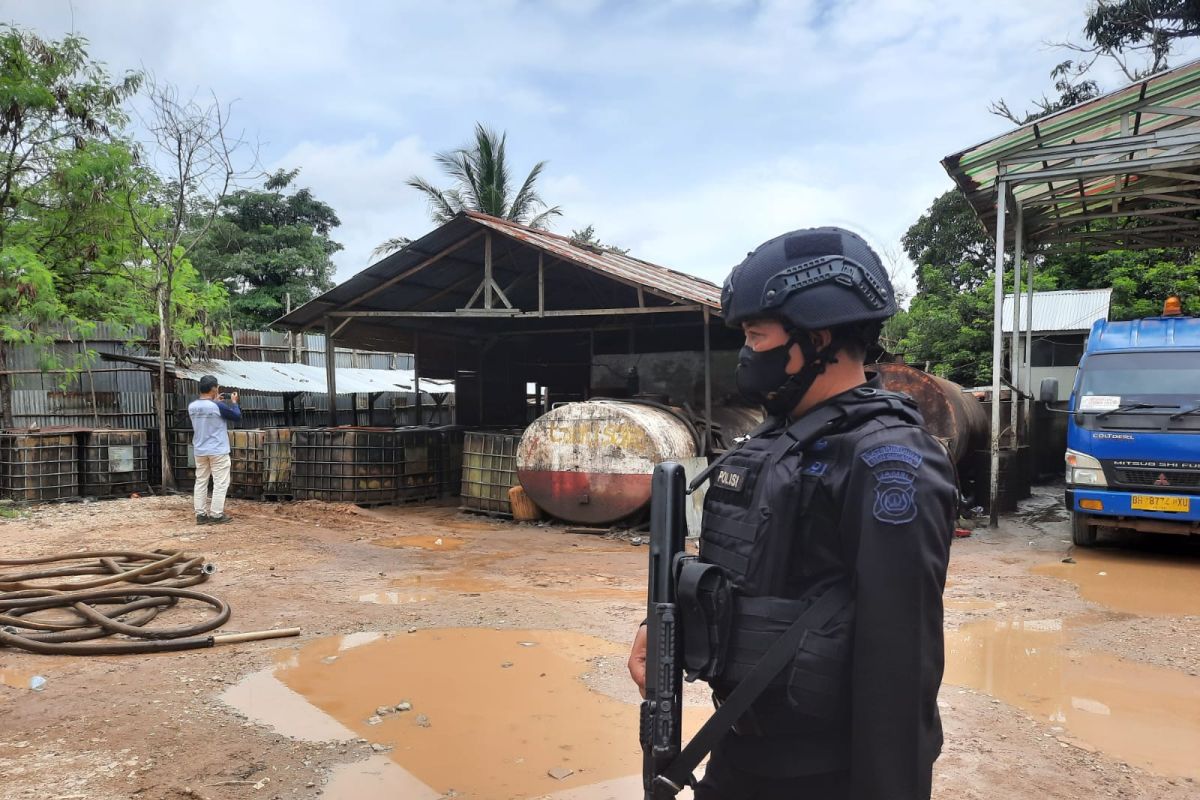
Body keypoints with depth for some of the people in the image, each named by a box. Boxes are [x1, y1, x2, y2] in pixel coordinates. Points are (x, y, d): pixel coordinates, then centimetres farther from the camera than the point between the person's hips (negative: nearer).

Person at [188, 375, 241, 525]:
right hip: (218, 451, -6)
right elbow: (237, 416, -6)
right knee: (220, 483, 2)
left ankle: (201, 514, 13)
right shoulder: (218, 406, -18)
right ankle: (216, 515, 2)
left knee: (201, 482, 11)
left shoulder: (191, 406, 1)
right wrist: (233, 402, 9)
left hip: (199, 451, 6)